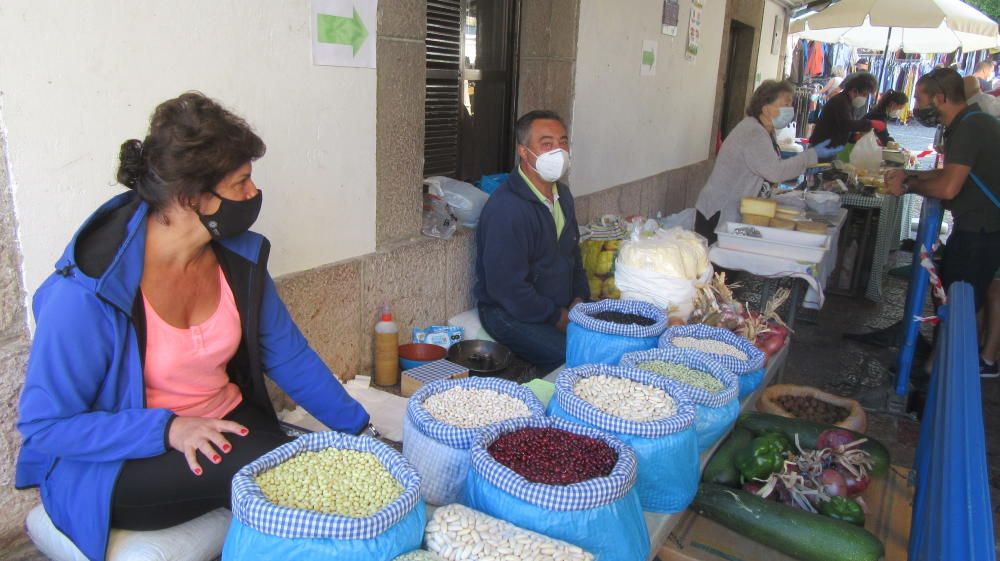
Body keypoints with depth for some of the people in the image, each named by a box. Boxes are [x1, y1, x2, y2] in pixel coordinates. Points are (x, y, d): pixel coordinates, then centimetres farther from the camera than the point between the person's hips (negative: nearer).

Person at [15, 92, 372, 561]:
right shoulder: (87, 292, -23)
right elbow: (42, 425, -15)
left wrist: (359, 430, 4)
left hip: (227, 424, 5)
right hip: (117, 464, -4)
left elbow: (289, 355, 4)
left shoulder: (238, 256, -5)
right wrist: (167, 430, -28)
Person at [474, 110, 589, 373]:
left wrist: (579, 299, 6)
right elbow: (506, 287, -24)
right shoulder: (506, 208, -22)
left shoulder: (562, 195, 10)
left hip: (562, 308, 9)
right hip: (511, 314, -8)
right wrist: (559, 318, -15)